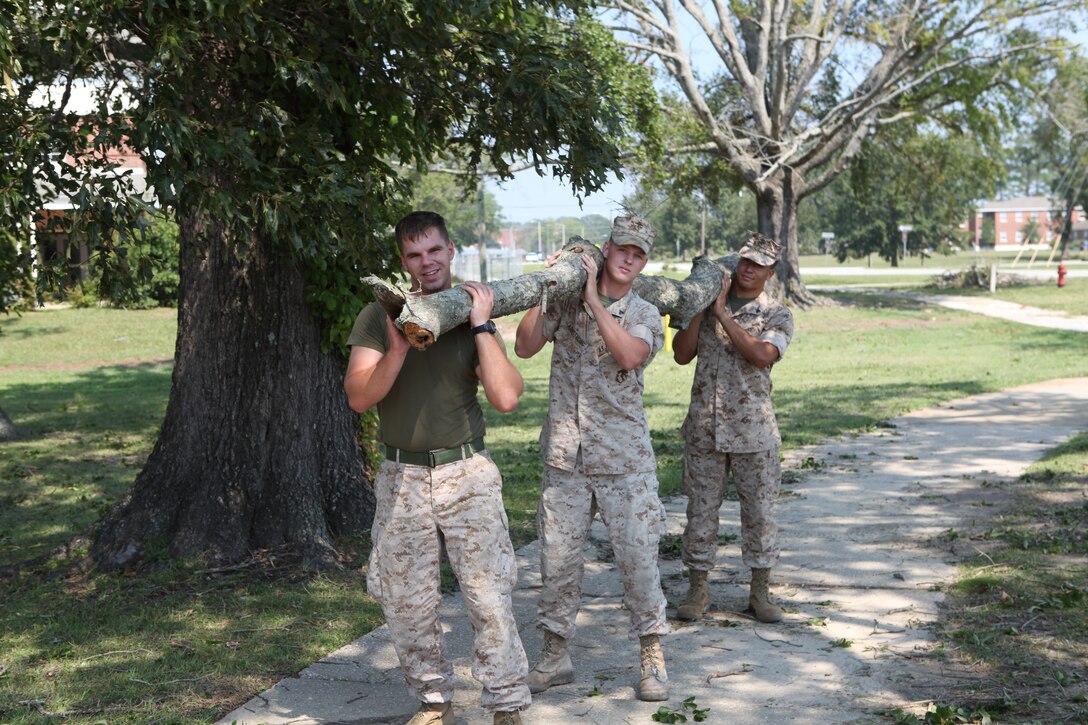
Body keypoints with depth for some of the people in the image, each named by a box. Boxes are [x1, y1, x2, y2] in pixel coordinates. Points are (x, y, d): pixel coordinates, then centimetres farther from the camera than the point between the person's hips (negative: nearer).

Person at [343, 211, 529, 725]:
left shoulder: (473, 319, 3)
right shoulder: (378, 317, 3)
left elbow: (506, 397, -9)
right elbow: (358, 398, -6)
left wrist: (481, 325, -10)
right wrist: (398, 347, -18)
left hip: (467, 474, -1)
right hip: (401, 478, 1)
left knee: (488, 596, -3)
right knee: (406, 604, 7)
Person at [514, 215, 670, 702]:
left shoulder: (643, 315, 2)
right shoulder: (565, 302, 6)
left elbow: (629, 355, -19)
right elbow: (525, 347, -5)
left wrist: (594, 300, -18)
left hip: (623, 461, -1)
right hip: (564, 459, 2)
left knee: (638, 556, 0)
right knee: (557, 557, 7)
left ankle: (651, 657, 13)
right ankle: (555, 655, 20)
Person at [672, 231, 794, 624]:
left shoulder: (776, 315, 1)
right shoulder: (706, 304, 8)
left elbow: (762, 355, -18)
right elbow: (682, 354, -1)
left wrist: (723, 314, -16)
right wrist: (701, 307, -8)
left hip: (752, 430, -1)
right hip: (704, 427, 2)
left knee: (760, 510, 5)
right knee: (701, 508, 7)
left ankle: (760, 592, 18)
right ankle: (697, 589, 19)